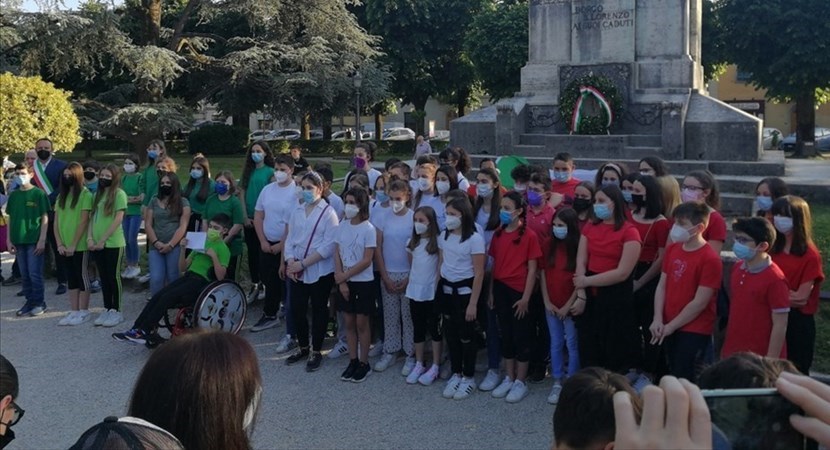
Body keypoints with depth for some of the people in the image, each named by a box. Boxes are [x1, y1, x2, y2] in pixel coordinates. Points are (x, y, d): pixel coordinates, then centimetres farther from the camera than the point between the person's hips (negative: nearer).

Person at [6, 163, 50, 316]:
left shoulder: (38, 194, -4)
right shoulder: (13, 195, 9)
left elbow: (45, 218, -5)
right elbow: (10, 218, 12)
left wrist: (42, 240, -10)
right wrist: (9, 240, 6)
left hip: (34, 240, -5)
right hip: (19, 241, 5)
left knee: (35, 273, -3)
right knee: (25, 274, 10)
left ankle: (39, 303, 9)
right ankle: (30, 302, 19)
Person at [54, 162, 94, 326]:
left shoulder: (85, 194, -7)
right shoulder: (61, 196, 12)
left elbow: (83, 222, -12)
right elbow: (56, 222, 9)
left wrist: (73, 245, -14)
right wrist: (59, 244, -3)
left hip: (79, 245, -6)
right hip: (64, 246, 6)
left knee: (81, 276, 1)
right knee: (71, 277, 10)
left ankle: (83, 312, 7)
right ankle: (73, 311, 15)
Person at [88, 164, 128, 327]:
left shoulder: (119, 194, -6)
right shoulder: (98, 194, 14)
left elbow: (118, 220, -13)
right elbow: (92, 218, 12)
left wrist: (103, 240, -13)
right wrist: (90, 238, -2)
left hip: (113, 243, -6)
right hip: (97, 244, 6)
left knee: (113, 277, 0)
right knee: (104, 277, 11)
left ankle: (116, 311, 8)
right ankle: (107, 309, 19)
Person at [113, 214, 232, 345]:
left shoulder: (223, 249, 0)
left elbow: (220, 276, -12)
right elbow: (183, 267, 20)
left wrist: (214, 256, -20)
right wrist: (183, 249, 6)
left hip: (202, 281, -7)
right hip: (188, 276, 7)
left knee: (166, 298, -23)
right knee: (156, 296, -14)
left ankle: (143, 332, -21)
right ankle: (135, 330, -16)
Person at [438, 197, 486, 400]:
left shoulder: (474, 239, -14)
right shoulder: (444, 237, 5)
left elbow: (479, 273, -14)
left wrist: (473, 303, -15)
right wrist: (437, 290, 8)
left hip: (465, 290, -6)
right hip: (446, 289, 6)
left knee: (466, 334, 2)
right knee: (451, 333, 11)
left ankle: (468, 378, 16)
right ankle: (456, 374, 24)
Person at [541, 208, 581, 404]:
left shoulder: (579, 247, -10)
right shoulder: (548, 246, 2)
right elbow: (543, 273, 4)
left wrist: (568, 305, -11)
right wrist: (547, 301, -2)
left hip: (570, 306, -4)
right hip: (552, 305, 4)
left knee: (572, 344, 5)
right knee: (556, 344, 11)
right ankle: (557, 383, 20)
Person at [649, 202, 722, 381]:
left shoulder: (710, 259, -16)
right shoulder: (672, 249, 5)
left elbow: (699, 303, -16)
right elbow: (662, 285, 7)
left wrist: (671, 326, -11)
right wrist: (658, 320, -5)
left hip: (695, 331, -6)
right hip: (668, 328, 6)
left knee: (683, 379, -4)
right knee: (672, 375, 14)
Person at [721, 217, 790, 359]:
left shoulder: (775, 279, -18)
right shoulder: (737, 269, 3)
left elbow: (780, 326, -16)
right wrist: (727, 348, 15)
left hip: (760, 359, -7)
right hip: (732, 354, 7)